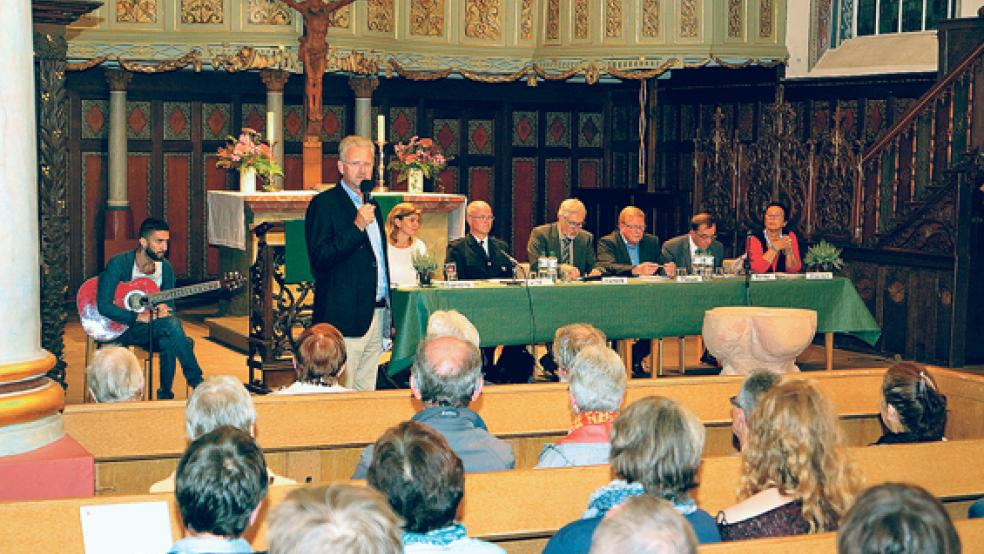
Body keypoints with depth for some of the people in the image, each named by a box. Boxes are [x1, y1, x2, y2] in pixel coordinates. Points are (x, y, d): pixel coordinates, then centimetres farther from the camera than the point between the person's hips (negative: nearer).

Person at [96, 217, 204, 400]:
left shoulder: (165, 267, 4)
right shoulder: (118, 263, -13)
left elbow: (171, 303, 12)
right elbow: (104, 305, -20)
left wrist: (165, 309, -14)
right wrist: (138, 317, -26)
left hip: (148, 328, 5)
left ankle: (165, 394, -17)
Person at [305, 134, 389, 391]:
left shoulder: (372, 205, 18)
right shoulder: (324, 203, -6)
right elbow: (319, 258, -15)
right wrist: (357, 226, -21)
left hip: (376, 314, 8)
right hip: (345, 317, -8)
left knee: (366, 393, 10)